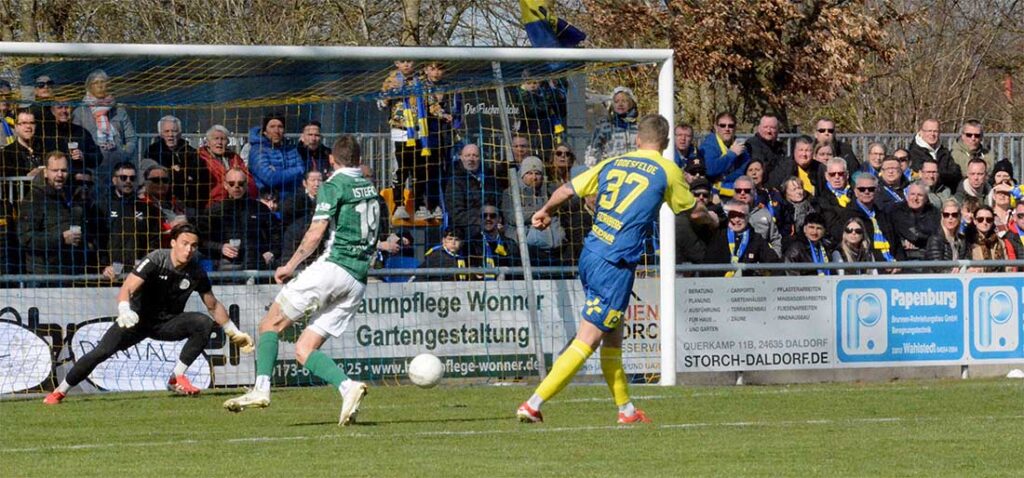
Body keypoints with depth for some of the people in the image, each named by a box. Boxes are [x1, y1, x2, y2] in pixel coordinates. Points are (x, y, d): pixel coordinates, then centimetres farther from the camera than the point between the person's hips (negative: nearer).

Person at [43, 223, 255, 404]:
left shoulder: (196, 273, -9)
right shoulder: (156, 260, -21)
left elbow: (213, 306, 8)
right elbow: (127, 289, -30)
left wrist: (235, 333, 10)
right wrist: (124, 311, -51)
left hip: (167, 323, 3)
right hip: (139, 318, -3)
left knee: (204, 323, -23)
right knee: (102, 352, -19)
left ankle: (177, 378, -13)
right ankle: (60, 391, 0)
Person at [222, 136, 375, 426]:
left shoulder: (334, 186, -2)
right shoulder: (371, 190, 20)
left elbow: (316, 233, -11)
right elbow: (373, 240, 24)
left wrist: (291, 266, -2)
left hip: (333, 268, -7)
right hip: (358, 281, 7)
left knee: (271, 323, 2)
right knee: (303, 350, 5)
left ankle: (261, 388, -14)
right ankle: (348, 387, -17)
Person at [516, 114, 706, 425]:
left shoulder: (612, 164, 12)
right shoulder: (667, 171, 0)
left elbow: (567, 190, 13)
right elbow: (694, 212, 13)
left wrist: (545, 212, 33)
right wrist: (709, 215, 37)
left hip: (589, 256, 7)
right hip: (615, 266, -7)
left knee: (613, 336, 19)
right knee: (587, 340, -7)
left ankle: (626, 409, 27)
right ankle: (533, 405, -15)